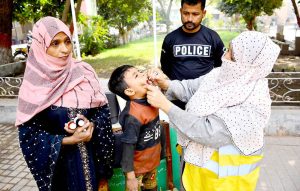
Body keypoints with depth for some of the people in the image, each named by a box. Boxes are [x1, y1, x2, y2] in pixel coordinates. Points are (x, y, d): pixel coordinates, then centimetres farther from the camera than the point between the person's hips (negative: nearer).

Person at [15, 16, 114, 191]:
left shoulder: (84, 71, -5)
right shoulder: (34, 86, -11)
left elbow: (103, 109, 1)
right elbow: (29, 135, -11)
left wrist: (92, 125, -18)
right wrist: (68, 140, -20)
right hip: (59, 163, -2)